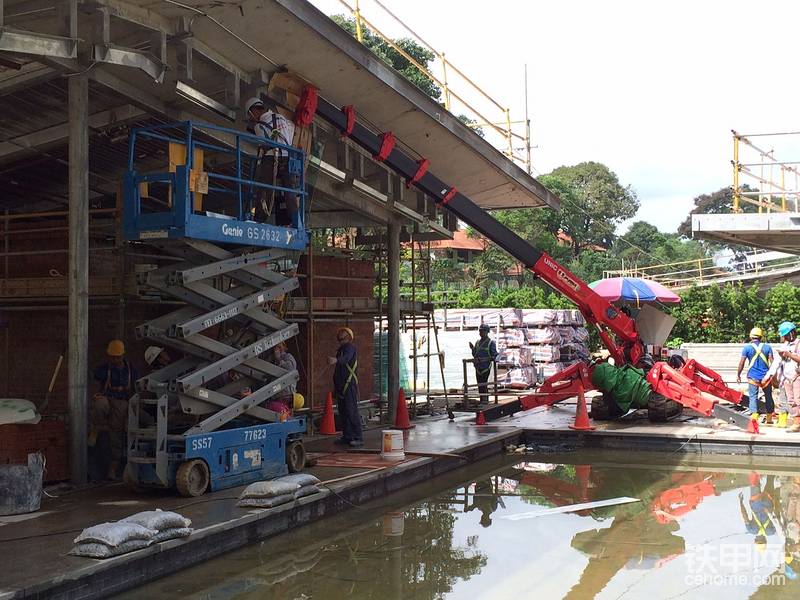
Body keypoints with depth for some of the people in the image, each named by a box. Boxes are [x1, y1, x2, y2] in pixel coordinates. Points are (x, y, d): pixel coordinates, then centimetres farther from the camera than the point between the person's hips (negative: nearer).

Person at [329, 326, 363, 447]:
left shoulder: (350, 347, -7)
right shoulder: (341, 349, 23)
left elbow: (346, 358, -31)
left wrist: (336, 360, -52)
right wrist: (335, 387, 27)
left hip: (350, 384, -10)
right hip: (341, 385, 10)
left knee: (352, 411, -13)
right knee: (342, 412, 10)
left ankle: (358, 438, -13)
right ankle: (347, 436, 16)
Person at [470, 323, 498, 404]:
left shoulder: (491, 342, -5)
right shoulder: (477, 342, 14)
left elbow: (494, 356, -8)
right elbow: (475, 355, 21)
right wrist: (472, 348, 2)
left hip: (486, 367, -6)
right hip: (478, 367, 6)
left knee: (483, 384, -11)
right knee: (479, 385, 7)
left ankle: (485, 400, -6)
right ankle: (481, 400, 13)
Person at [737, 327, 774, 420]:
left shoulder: (747, 347, -3)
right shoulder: (767, 347, 4)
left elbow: (741, 363, -4)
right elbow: (772, 362, 1)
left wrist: (738, 375, 7)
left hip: (753, 377, -2)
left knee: (753, 397, -1)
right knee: (768, 397, 15)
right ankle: (769, 419, 22)